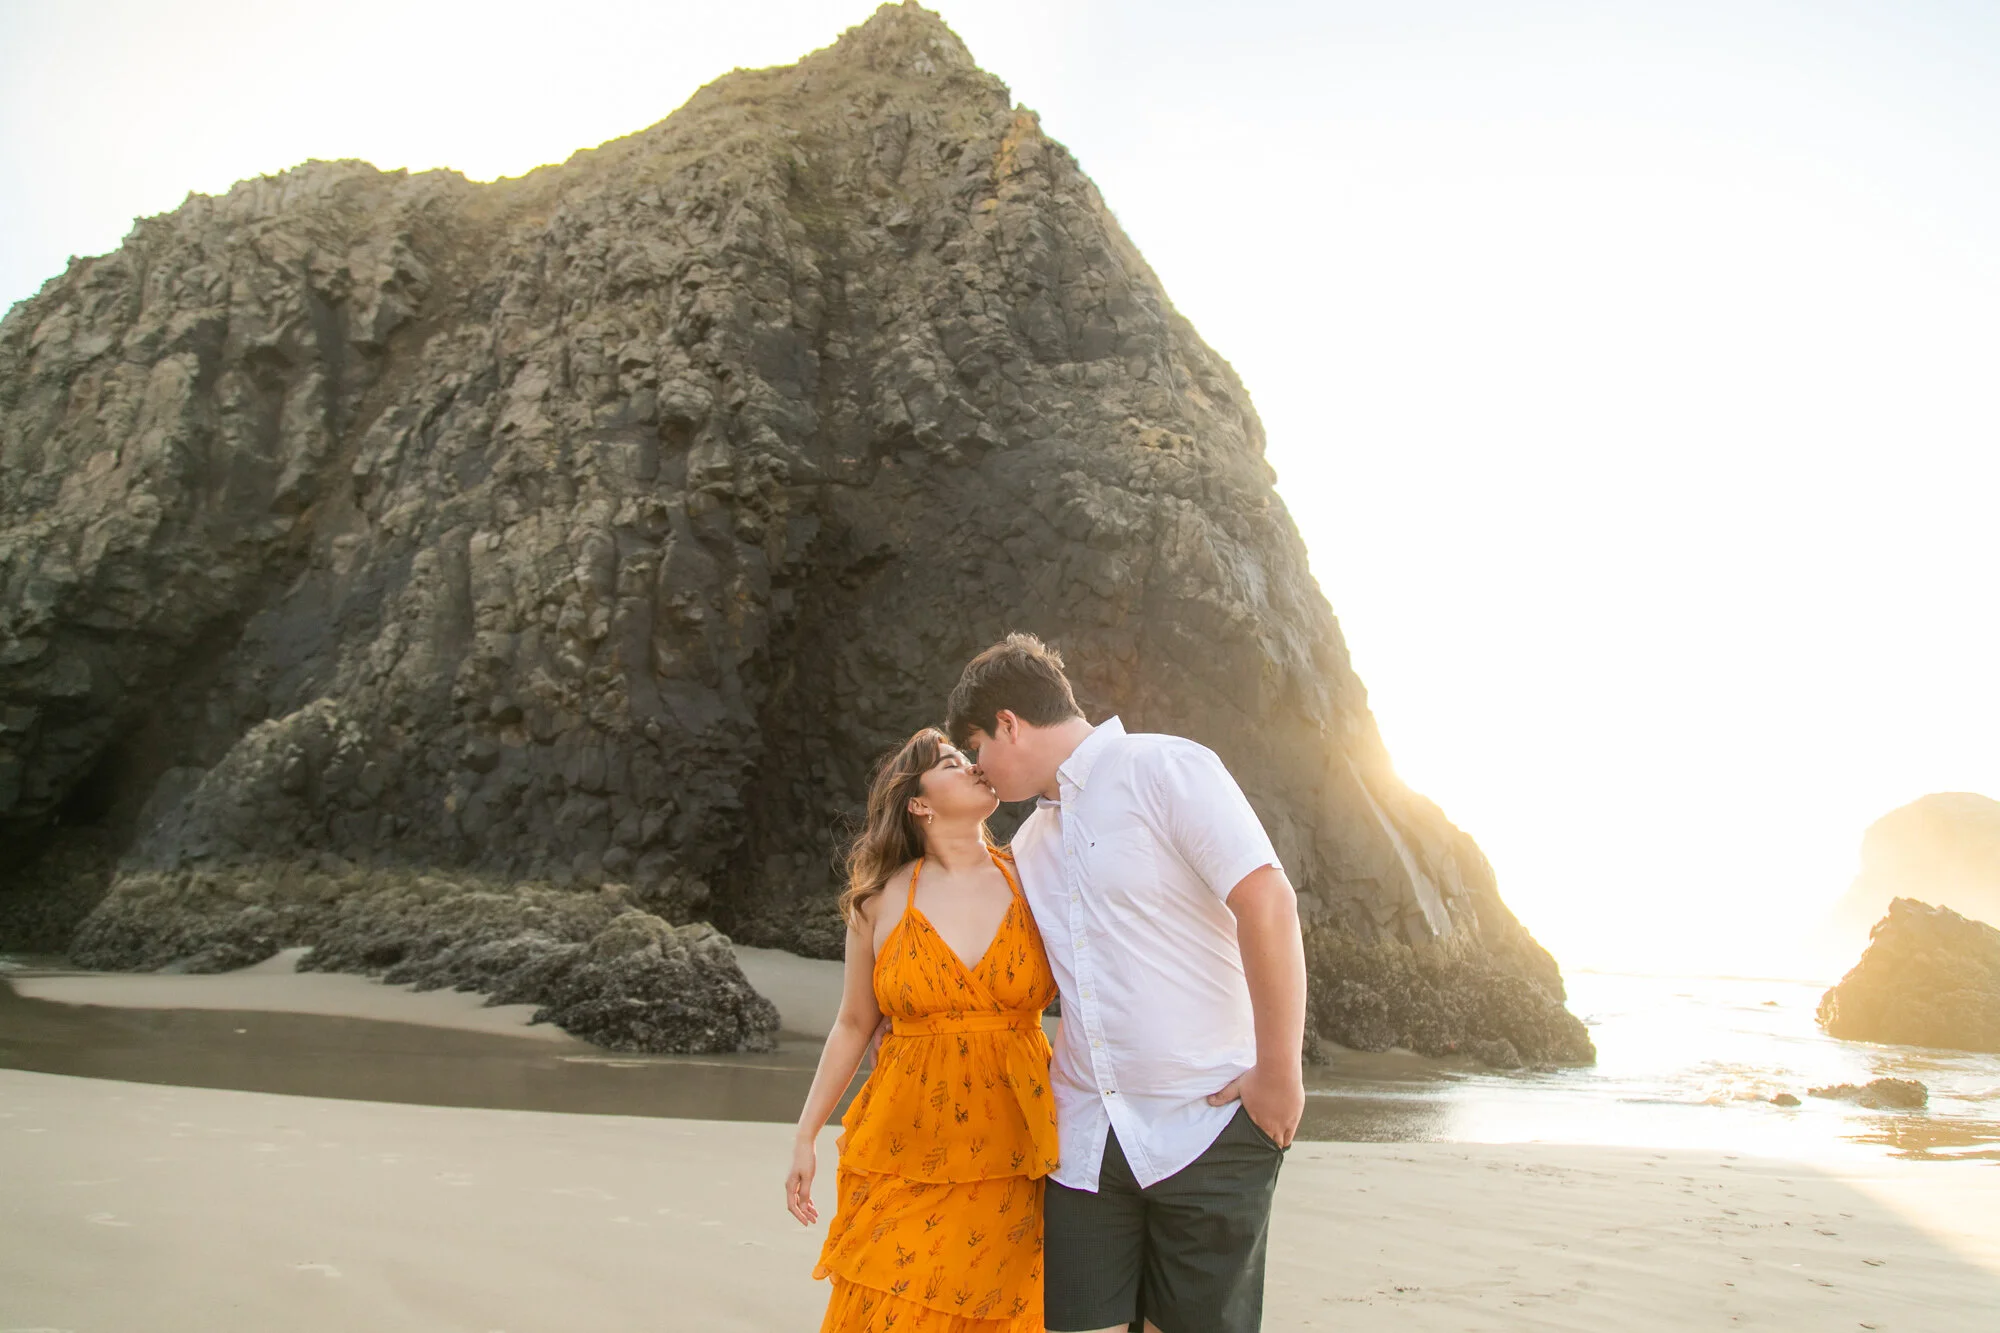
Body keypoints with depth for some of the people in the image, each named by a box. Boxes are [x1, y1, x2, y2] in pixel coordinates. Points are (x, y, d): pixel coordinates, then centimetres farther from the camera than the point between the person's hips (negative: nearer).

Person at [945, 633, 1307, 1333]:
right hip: (1086, 1137, 6)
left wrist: (1280, 1076, -17)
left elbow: (1267, 902, -17)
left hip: (1205, 1123, -6)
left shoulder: (1166, 767, -8)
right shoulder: (1030, 840, 15)